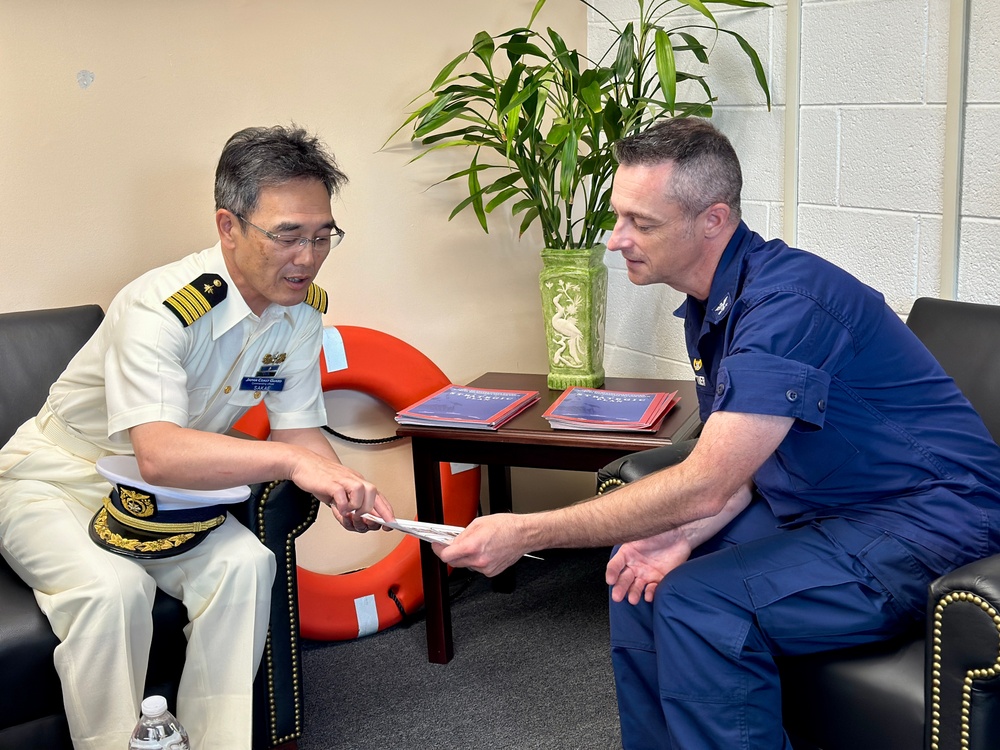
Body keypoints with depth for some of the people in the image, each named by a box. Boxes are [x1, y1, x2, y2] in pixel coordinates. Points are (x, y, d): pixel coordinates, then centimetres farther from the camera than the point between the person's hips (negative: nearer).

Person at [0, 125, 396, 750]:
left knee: (243, 563, -22)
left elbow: (300, 430, -5)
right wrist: (290, 459, -53)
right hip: (56, 482, -5)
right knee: (113, 587, -33)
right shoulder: (161, 307, -32)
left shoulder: (302, 310, -9)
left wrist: (345, 489, -27)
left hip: (160, 494, 5)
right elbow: (159, 454, -43)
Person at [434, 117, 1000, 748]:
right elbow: (736, 469, 7)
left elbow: (704, 484, -31)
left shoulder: (788, 304, -27)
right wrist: (683, 536, -14)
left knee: (697, 605, -26)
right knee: (640, 570, 4)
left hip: (927, 524, -10)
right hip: (822, 508, 10)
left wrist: (526, 534, -27)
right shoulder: (712, 305, 5)